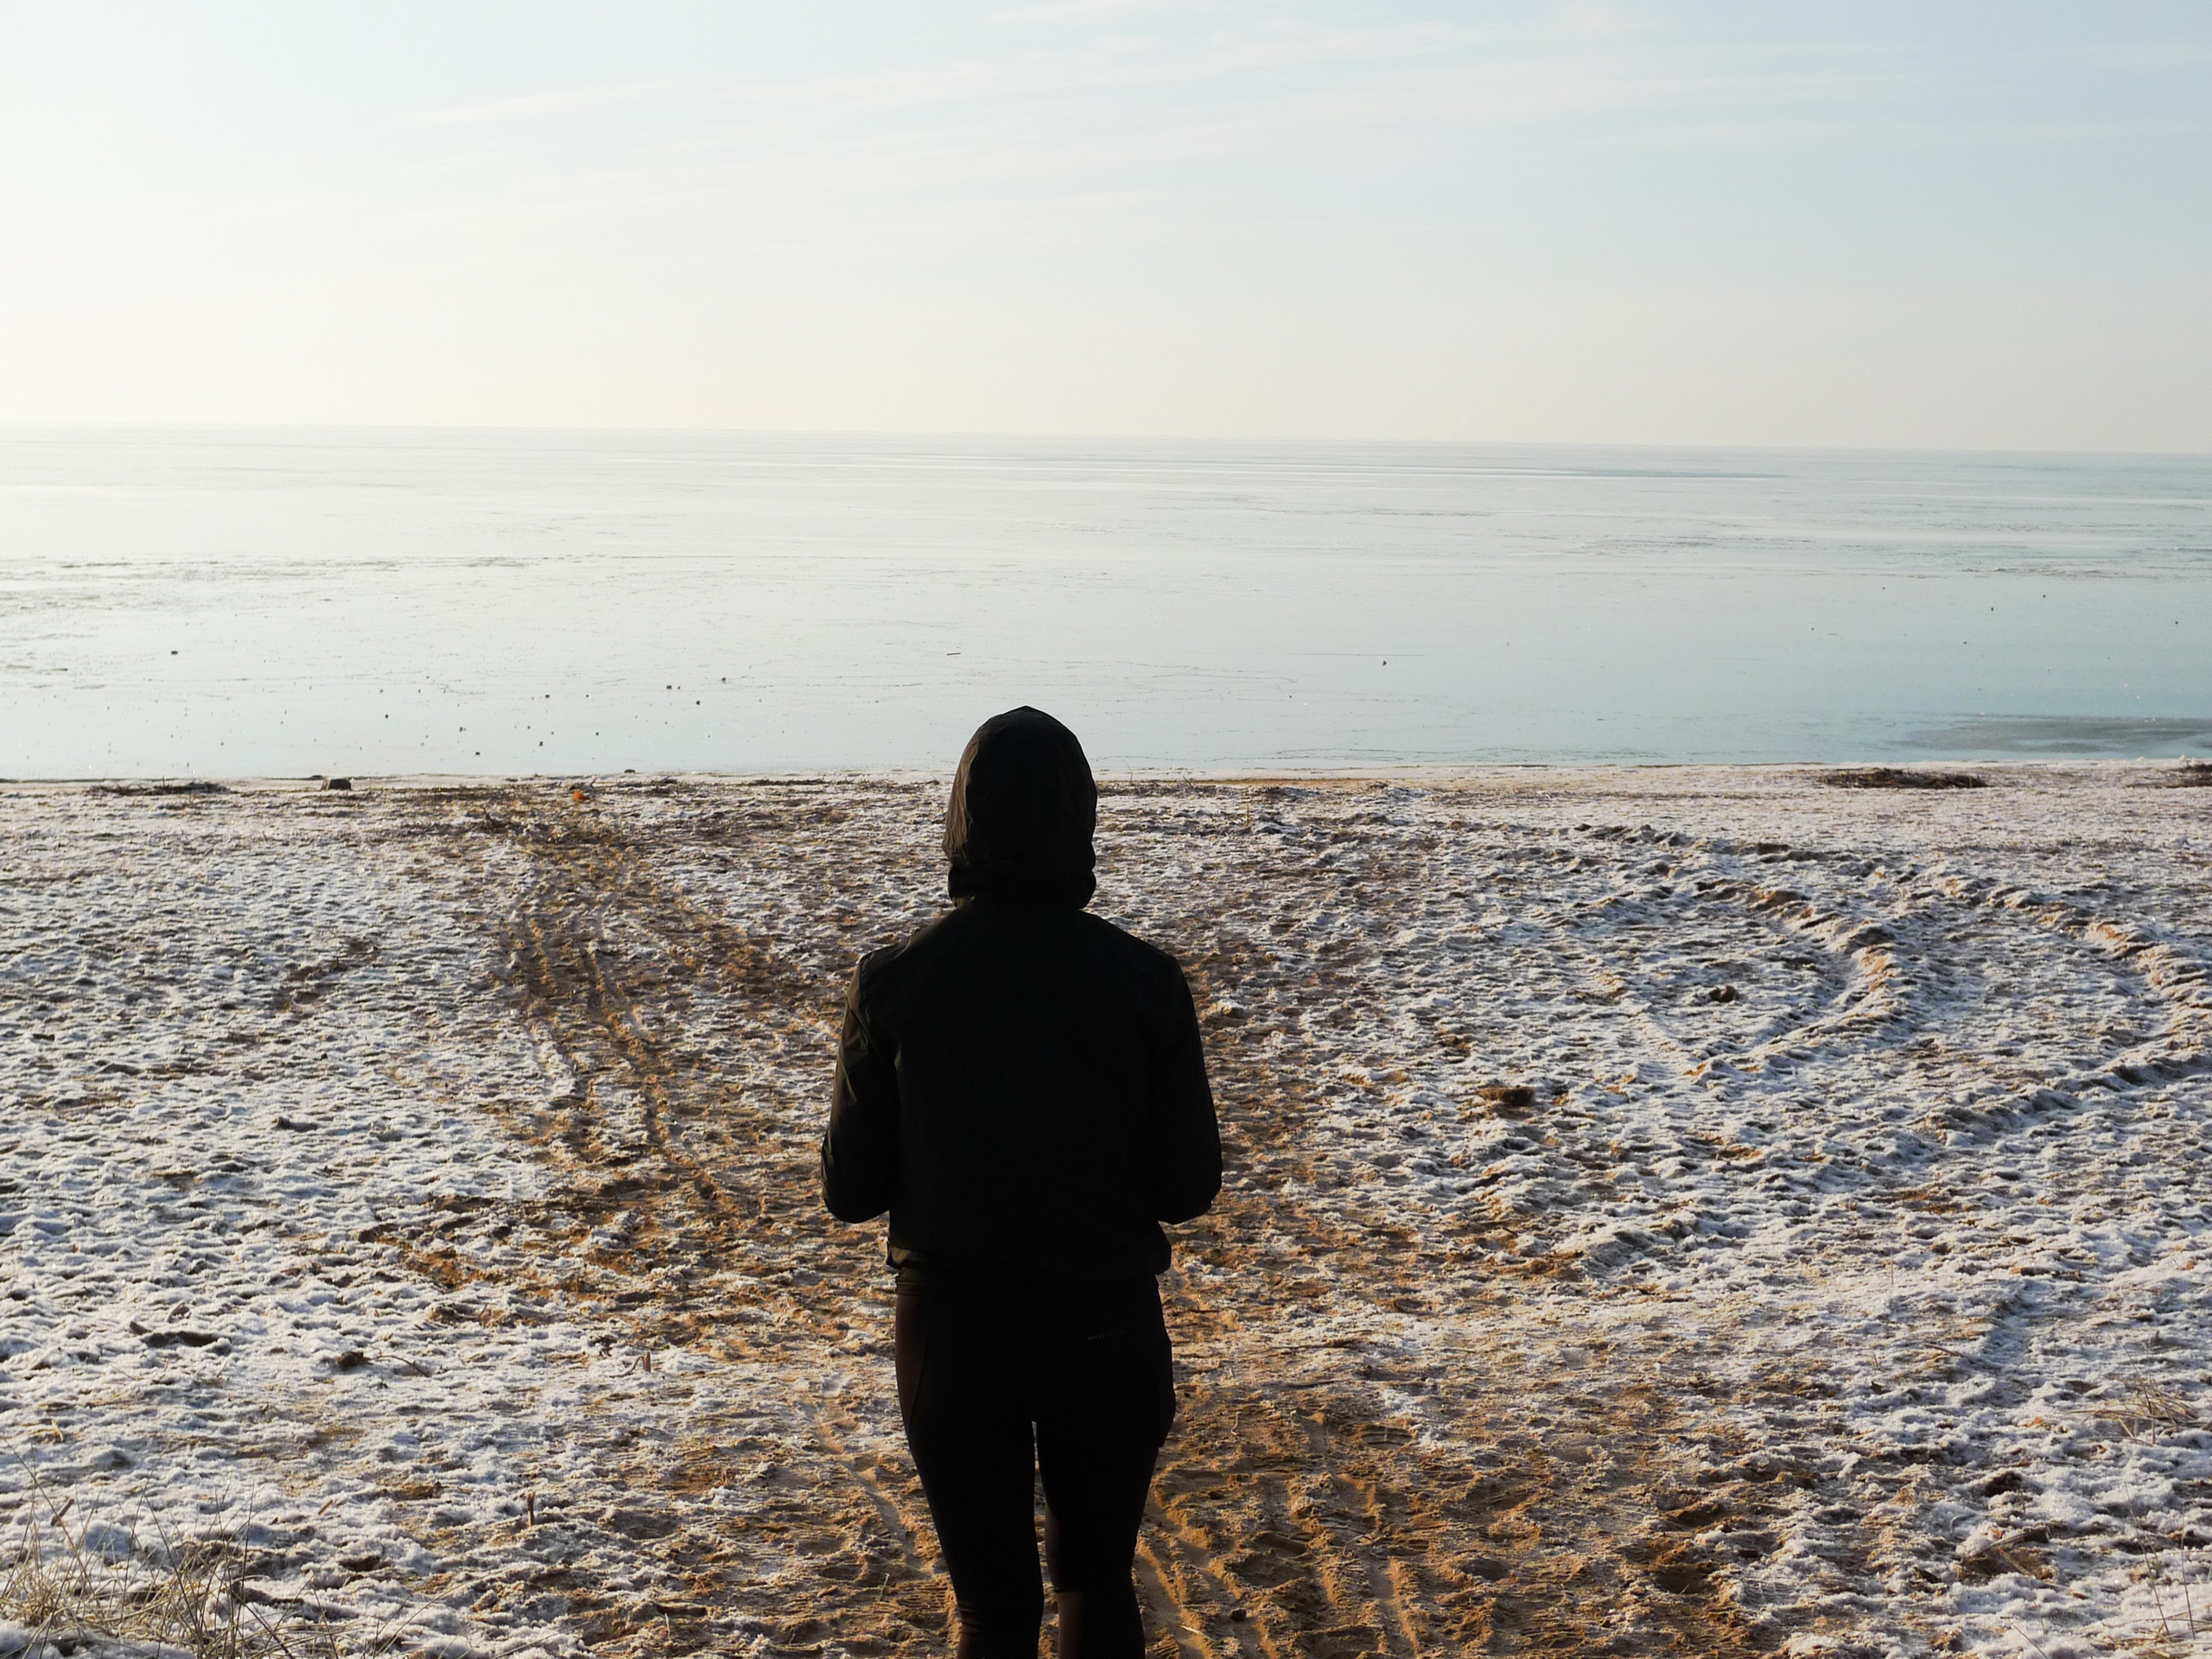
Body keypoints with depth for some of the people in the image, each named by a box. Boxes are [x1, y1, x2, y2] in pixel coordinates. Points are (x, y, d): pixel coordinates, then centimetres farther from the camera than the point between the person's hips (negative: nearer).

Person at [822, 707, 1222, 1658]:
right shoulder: (1144, 982, -11)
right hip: (1104, 1321, 0)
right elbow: (1187, 1187, -6)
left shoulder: (893, 983, -11)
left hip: (949, 1325, 0)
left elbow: (849, 1190, -4)